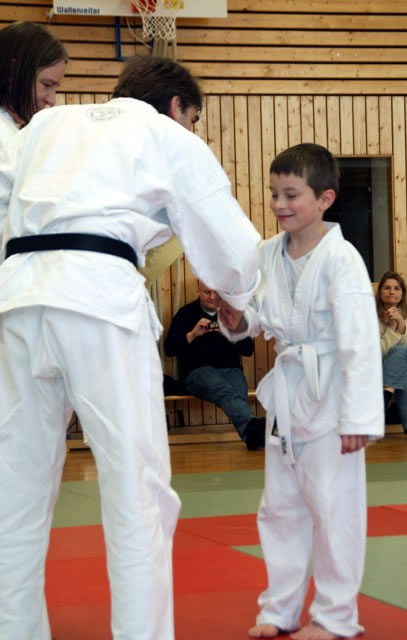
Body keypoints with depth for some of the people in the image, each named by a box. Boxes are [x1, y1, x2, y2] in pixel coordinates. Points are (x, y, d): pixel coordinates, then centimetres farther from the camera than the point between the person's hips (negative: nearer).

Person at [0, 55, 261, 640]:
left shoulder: (48, 121, 28)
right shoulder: (173, 140, 15)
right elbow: (233, 249, 15)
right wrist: (238, 296, 35)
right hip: (100, 298, -5)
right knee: (138, 493, -3)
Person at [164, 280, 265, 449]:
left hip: (231, 369, 4)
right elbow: (169, 349, 2)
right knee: (226, 393, -39)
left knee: (239, 396, -35)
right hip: (198, 370, -4)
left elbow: (249, 349, 12)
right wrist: (193, 334, -11)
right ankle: (253, 425, -68)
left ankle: (251, 433, -59)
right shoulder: (186, 313, 11)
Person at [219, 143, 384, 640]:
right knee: (280, 505, 15)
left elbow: (360, 341, -19)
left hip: (328, 393, -7)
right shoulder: (269, 254, 3)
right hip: (285, 391, 7)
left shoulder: (340, 258, -17)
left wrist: (358, 416, -21)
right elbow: (261, 314, 14)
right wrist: (237, 320, -10)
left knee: (333, 505, 1)